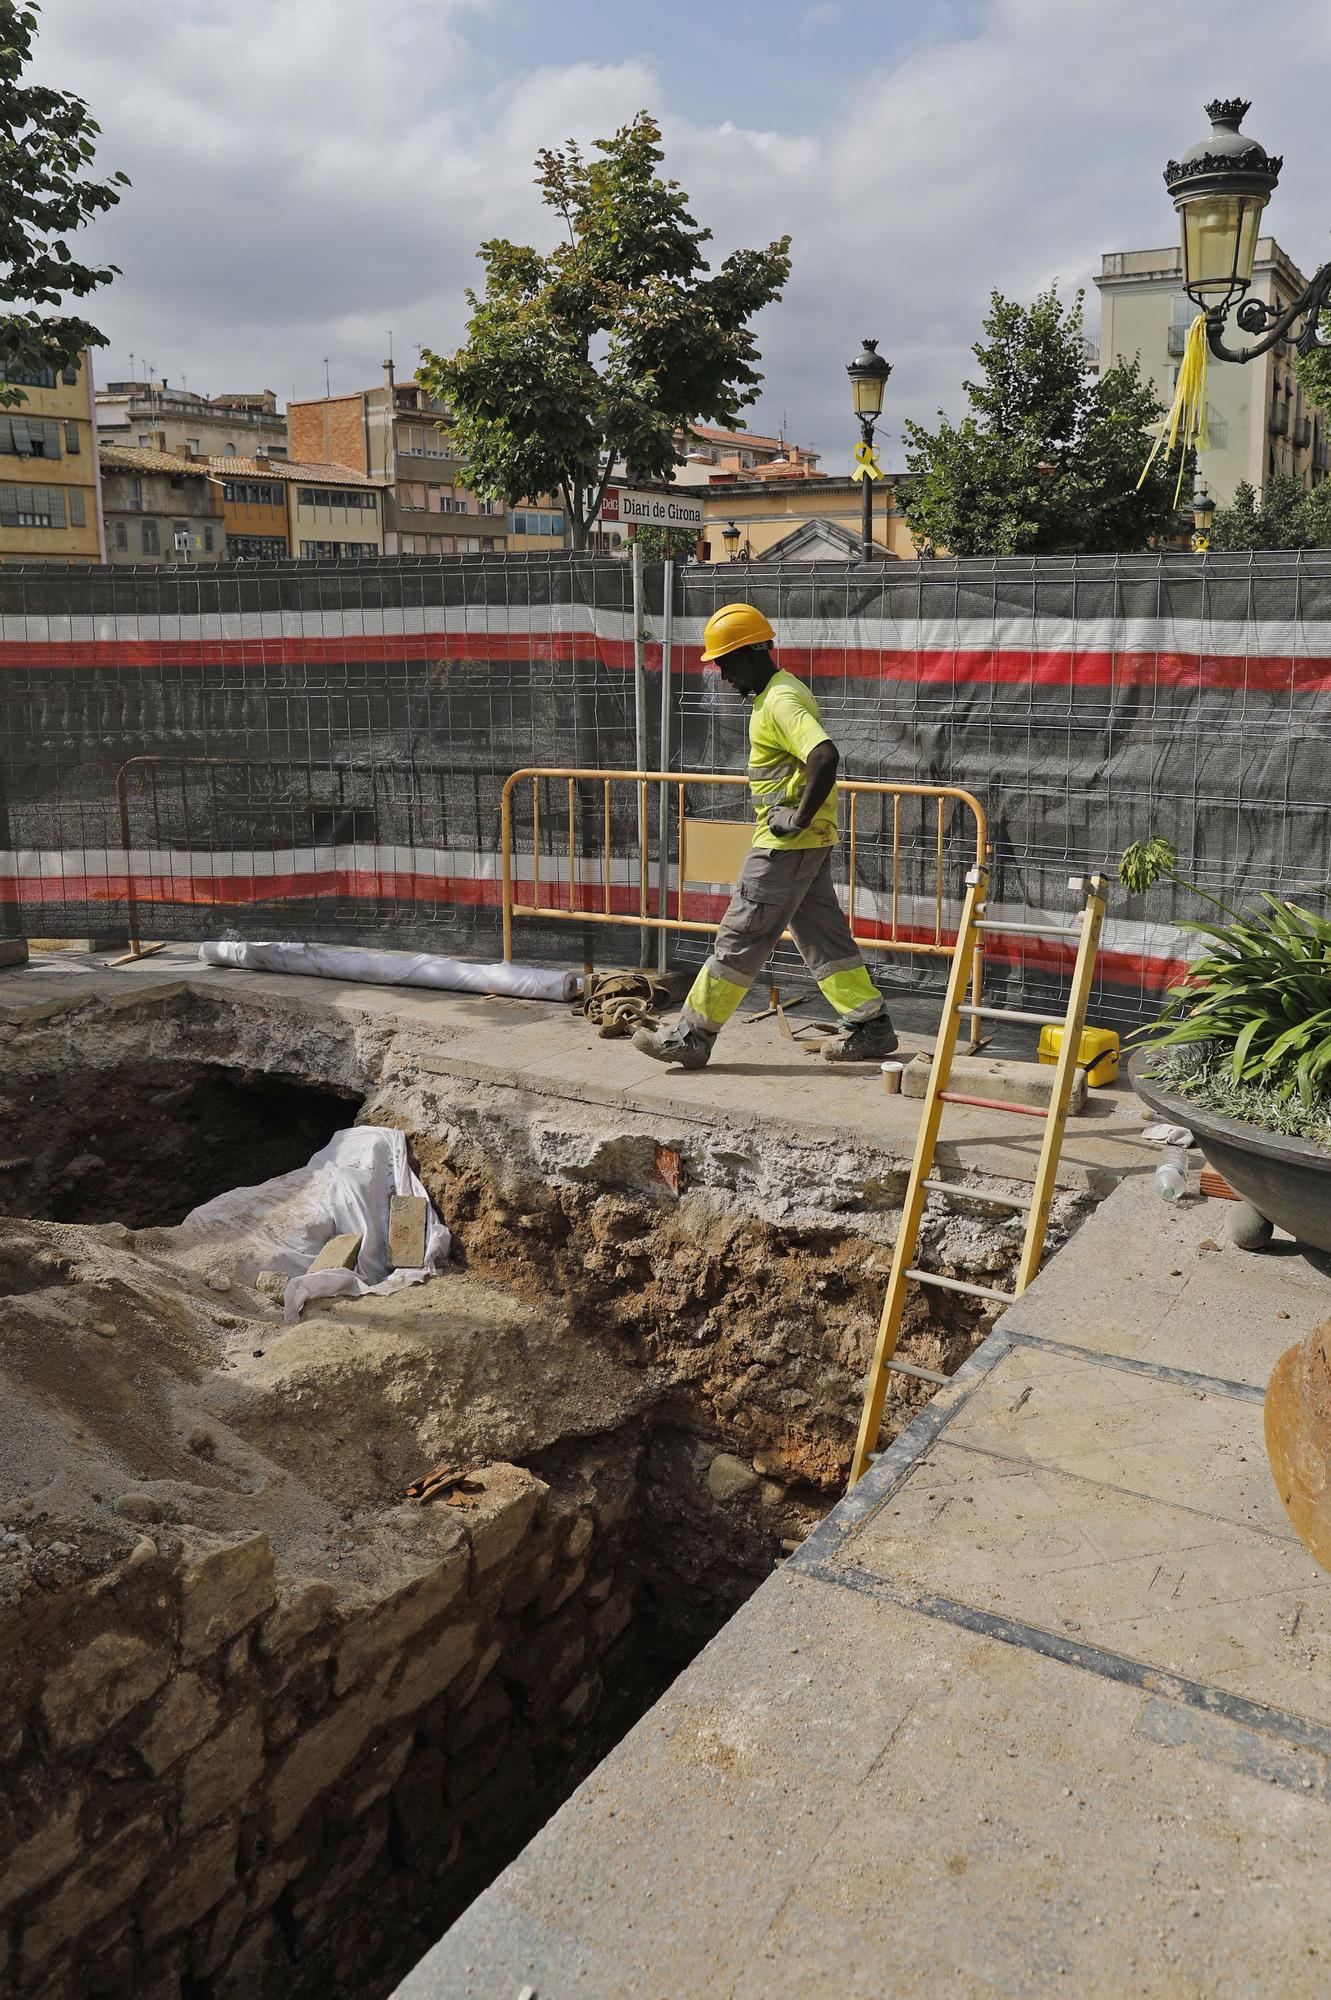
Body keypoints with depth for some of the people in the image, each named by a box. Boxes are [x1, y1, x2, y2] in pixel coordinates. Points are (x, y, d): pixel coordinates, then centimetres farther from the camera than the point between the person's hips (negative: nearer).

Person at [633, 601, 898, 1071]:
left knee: (740, 936, -4)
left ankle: (691, 1037, 2)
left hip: (788, 843, -10)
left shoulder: (780, 702, -17)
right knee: (822, 935, 13)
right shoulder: (781, 691, 15)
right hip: (810, 843, 10)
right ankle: (870, 1026, 17)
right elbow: (815, 757, 27)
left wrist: (800, 817, -23)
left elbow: (826, 757, -32)